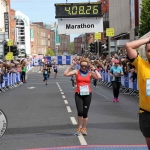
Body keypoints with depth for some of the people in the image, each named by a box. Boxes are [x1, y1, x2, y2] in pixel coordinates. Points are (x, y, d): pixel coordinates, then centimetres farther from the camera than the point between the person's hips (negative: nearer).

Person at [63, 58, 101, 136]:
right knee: (80, 111, -15)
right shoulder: (76, 72, 3)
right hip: (78, 94, -1)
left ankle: (84, 129, 23)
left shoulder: (90, 73, 4)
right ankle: (79, 128, 6)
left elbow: (99, 77, -10)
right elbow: (65, 74, -8)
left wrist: (94, 69, -4)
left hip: (87, 94, 1)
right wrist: (71, 66, -10)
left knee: (85, 113, 8)